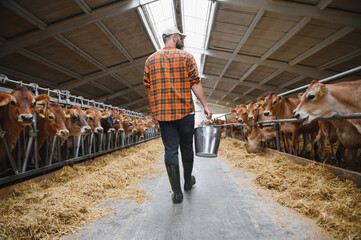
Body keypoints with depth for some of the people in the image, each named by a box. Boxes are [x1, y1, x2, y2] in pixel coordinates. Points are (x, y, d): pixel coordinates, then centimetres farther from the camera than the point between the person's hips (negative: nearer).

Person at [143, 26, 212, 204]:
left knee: (170, 151, 3)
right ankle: (188, 181, 32)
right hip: (185, 111, -1)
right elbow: (195, 84, -5)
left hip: (163, 113, 2)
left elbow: (148, 89, 8)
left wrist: (154, 111, 12)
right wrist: (205, 106, -2)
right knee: (186, 147, 14)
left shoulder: (151, 60, 10)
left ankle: (176, 193, 5)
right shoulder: (186, 57, 2)